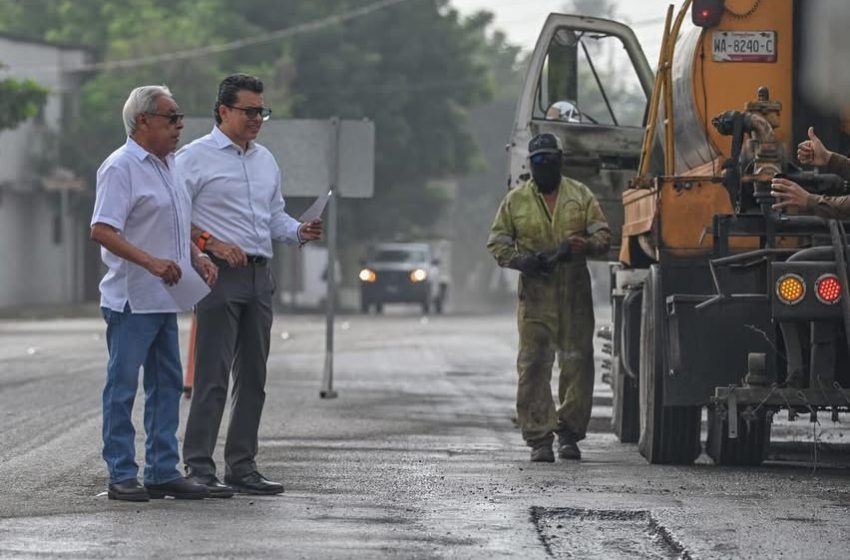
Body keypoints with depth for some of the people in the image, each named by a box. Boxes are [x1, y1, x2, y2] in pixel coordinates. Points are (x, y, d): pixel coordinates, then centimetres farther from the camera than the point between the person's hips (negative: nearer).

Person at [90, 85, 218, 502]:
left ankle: (163, 472, 15)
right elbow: (102, 231, -21)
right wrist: (150, 261, -29)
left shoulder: (169, 166, 16)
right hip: (132, 300, -9)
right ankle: (121, 476, -2)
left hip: (165, 299, 9)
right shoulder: (121, 167, -12)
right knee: (123, 386, -4)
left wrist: (197, 257, 10)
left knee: (167, 385, 10)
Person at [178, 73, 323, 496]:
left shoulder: (265, 161, 18)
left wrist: (300, 232, 4)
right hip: (219, 273, -8)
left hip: (259, 275, 8)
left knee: (252, 377, 9)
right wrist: (211, 243, -19)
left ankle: (242, 468, 14)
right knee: (212, 377, -12)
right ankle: (199, 469, -11)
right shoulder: (196, 157, -4)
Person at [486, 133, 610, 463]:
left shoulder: (580, 196, 10)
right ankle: (539, 439, -4)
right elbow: (497, 243, 11)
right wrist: (522, 259, -8)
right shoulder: (516, 201, 9)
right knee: (534, 366, -7)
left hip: (575, 294, 1)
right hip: (535, 294, -1)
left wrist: (580, 247, -14)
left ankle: (570, 433, 10)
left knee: (577, 363, 0)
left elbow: (602, 236, 8)